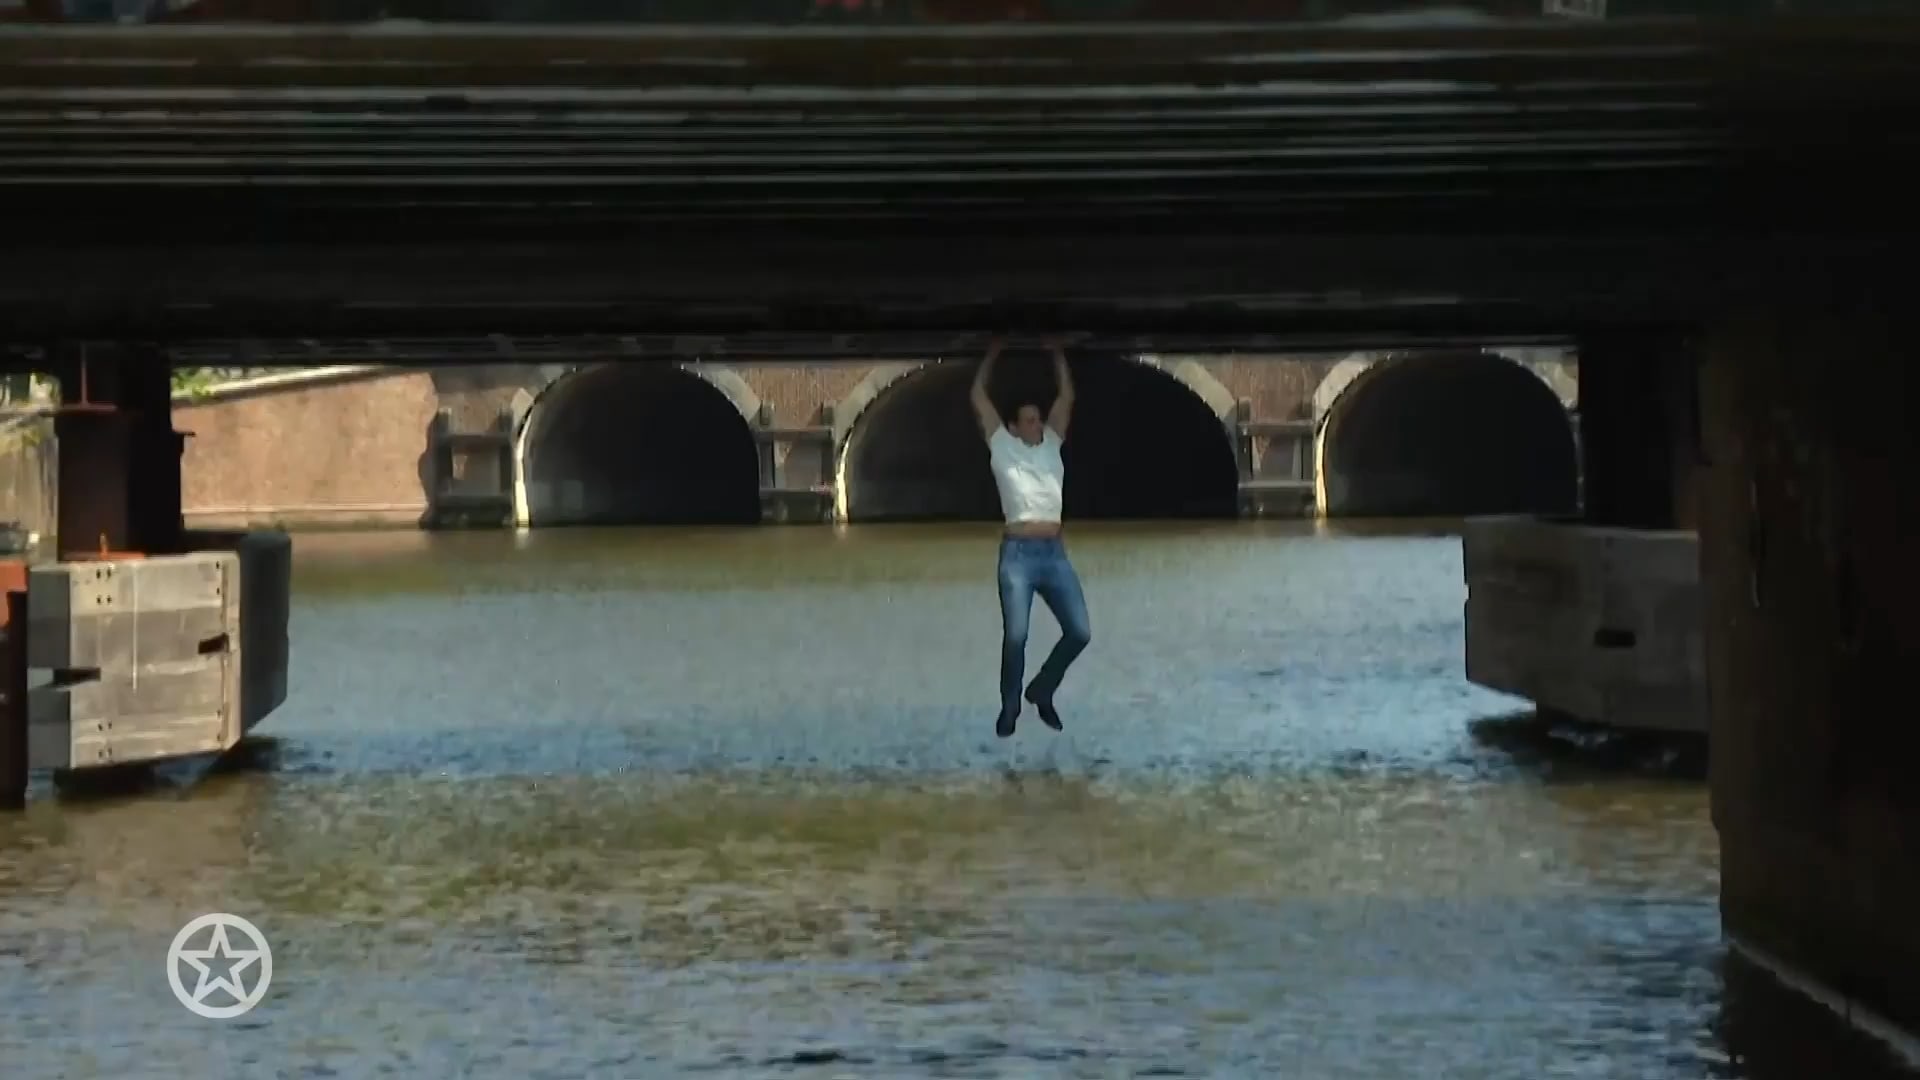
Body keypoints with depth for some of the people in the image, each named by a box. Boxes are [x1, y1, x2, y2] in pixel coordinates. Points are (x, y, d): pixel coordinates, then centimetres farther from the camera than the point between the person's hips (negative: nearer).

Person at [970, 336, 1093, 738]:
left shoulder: (1051, 446, 17)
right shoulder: (1003, 448, 8)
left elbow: (1066, 398, 17)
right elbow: (978, 397, 8)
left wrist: (1057, 355, 17)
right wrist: (992, 354, 13)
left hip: (1055, 553, 4)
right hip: (1018, 554, -4)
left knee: (1079, 632, -3)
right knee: (1015, 636, -9)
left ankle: (1042, 690, 19)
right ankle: (1009, 707, 8)